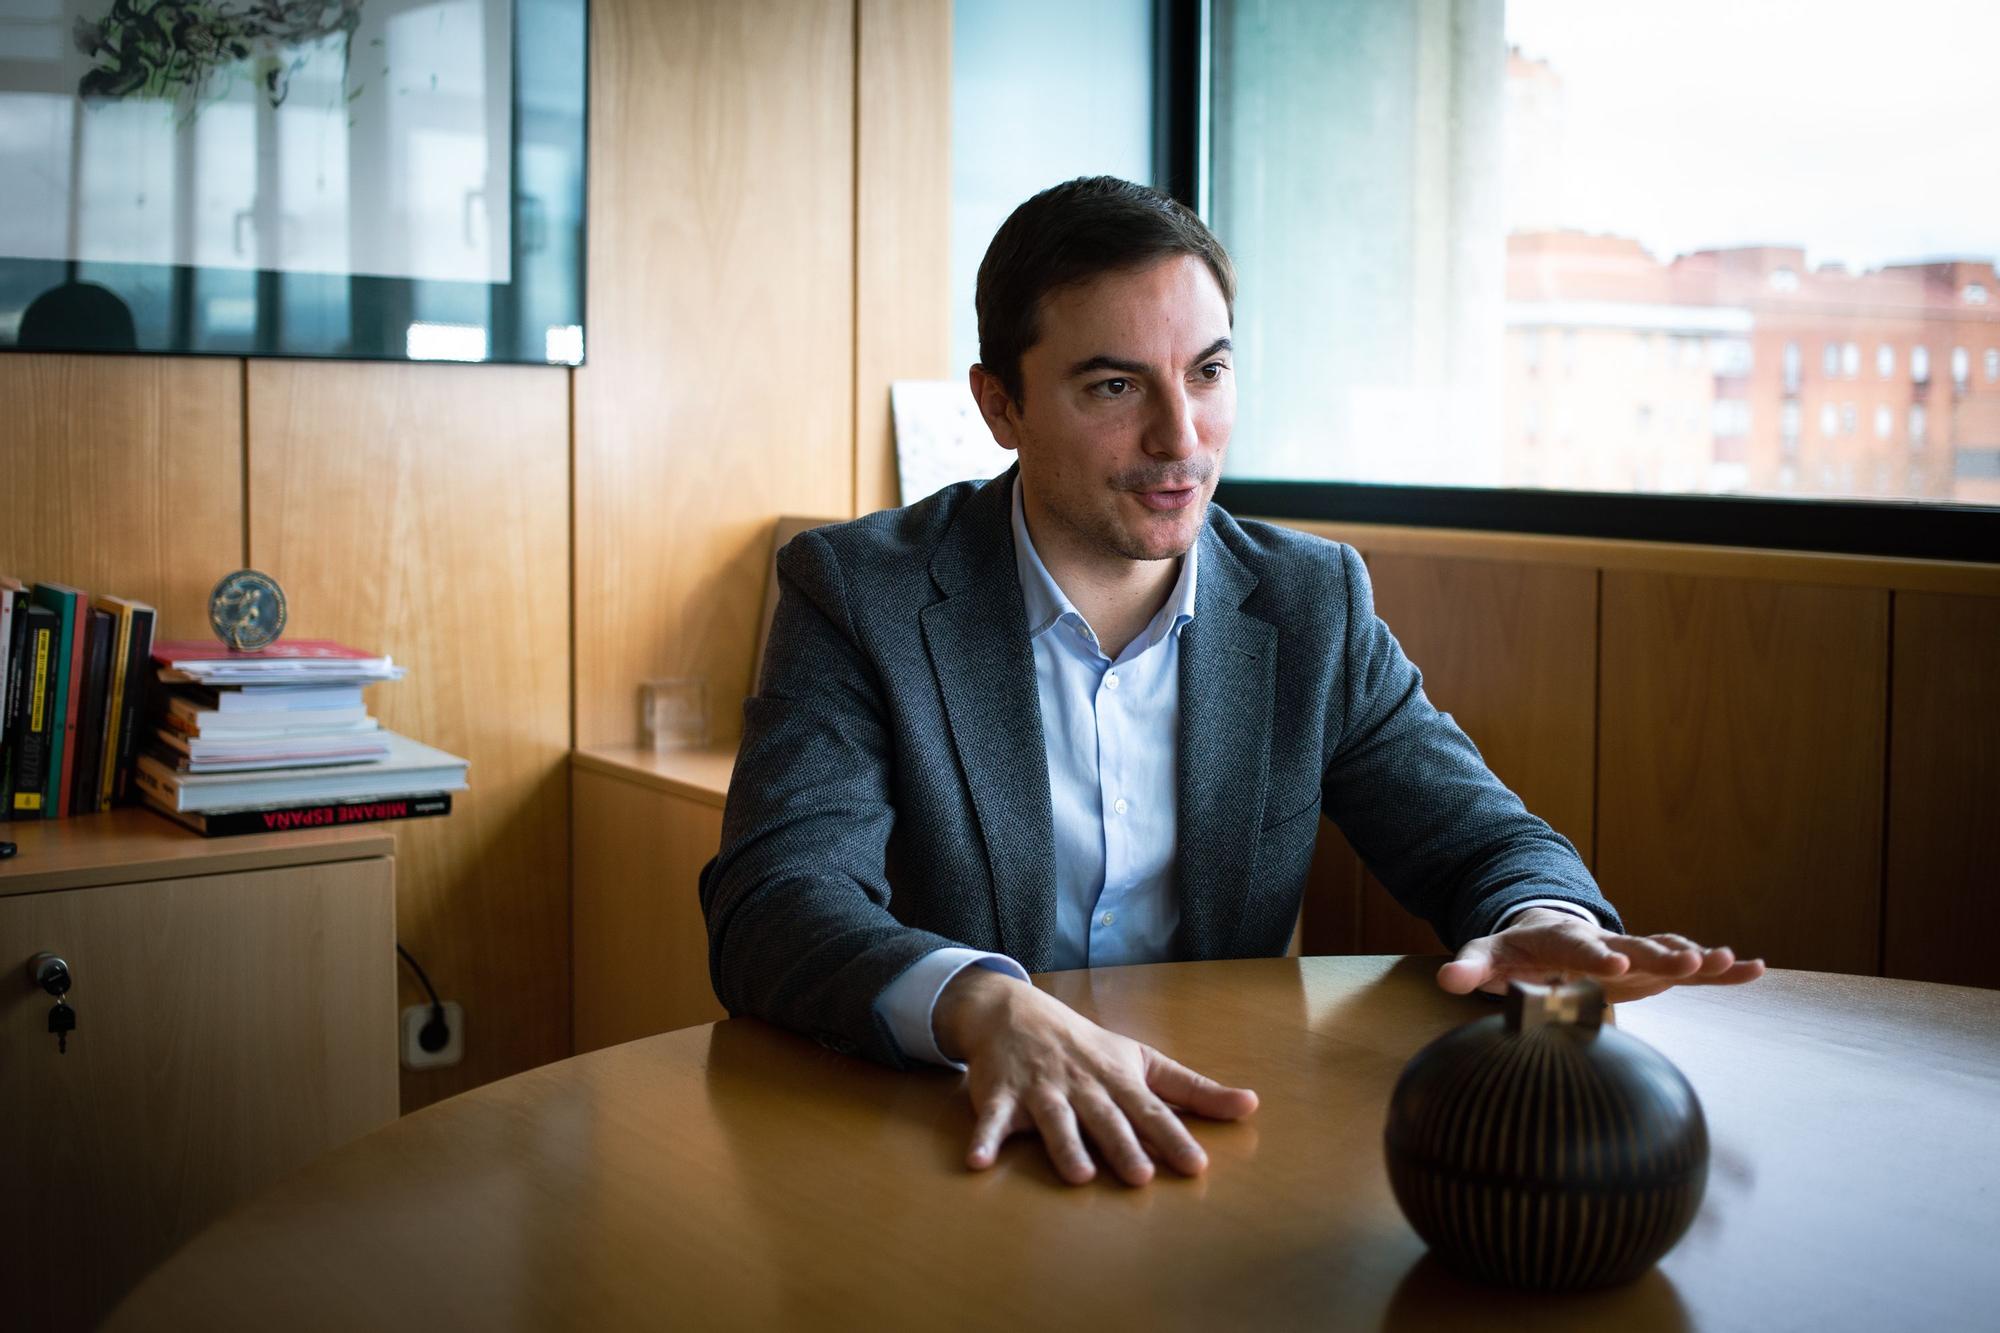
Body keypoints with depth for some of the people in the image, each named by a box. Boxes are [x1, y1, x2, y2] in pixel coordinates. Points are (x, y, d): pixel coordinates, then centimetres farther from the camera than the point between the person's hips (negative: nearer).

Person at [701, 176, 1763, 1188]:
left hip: (1215, 1142, 2)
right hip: (960, 1150, -1)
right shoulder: (859, 596, -6)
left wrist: (1539, 921, -18)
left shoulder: (1314, 604, 5)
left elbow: (1478, 837, 7)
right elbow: (776, 905, -17)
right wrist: (988, 1009, -38)